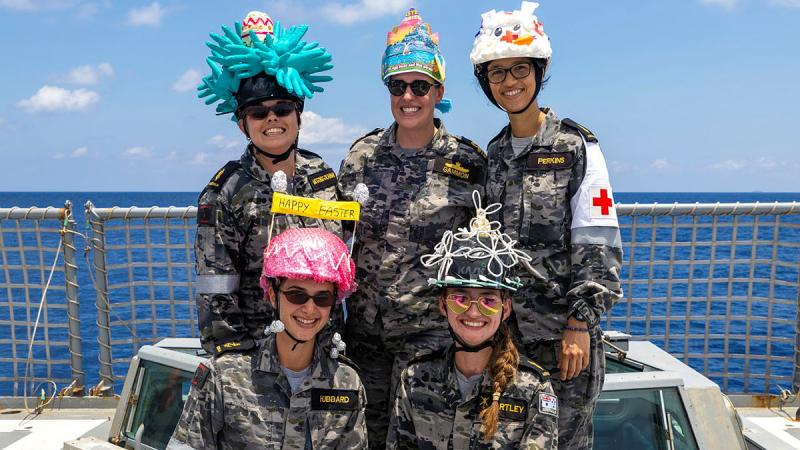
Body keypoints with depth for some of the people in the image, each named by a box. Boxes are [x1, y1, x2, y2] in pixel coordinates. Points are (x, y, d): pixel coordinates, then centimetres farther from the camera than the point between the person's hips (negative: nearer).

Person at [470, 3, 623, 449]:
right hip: (503, 329, 5)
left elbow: (599, 244, -10)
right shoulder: (493, 155, 10)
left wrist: (580, 323, -14)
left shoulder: (576, 146, -6)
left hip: (565, 332, -5)